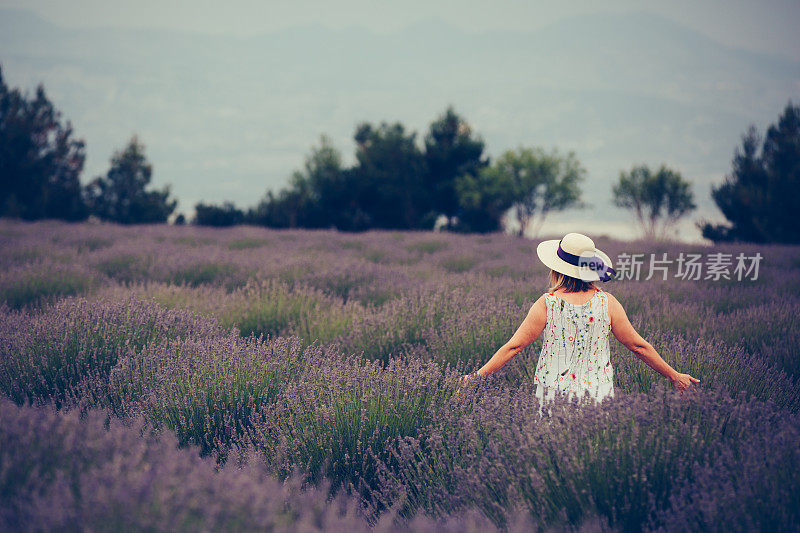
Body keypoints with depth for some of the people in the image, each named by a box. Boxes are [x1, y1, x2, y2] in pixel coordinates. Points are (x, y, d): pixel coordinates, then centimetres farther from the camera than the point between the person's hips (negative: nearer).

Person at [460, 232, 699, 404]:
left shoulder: (547, 304, -7)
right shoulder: (607, 303, -2)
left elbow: (513, 346, -3)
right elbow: (638, 346, 4)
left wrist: (478, 375, 6)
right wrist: (674, 376, 15)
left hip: (554, 399, -2)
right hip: (598, 396, 2)